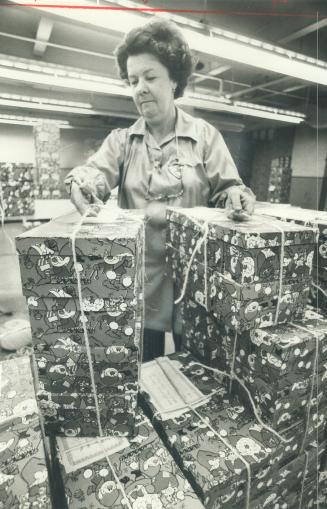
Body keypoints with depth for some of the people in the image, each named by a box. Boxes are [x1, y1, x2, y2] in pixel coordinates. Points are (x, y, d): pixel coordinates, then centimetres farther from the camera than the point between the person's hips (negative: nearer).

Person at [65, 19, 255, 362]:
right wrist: (81, 187, -34)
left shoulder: (204, 135, 2)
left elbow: (226, 190, -1)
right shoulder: (120, 141, 5)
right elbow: (89, 177, -11)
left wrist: (236, 197, -24)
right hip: (138, 279, 1)